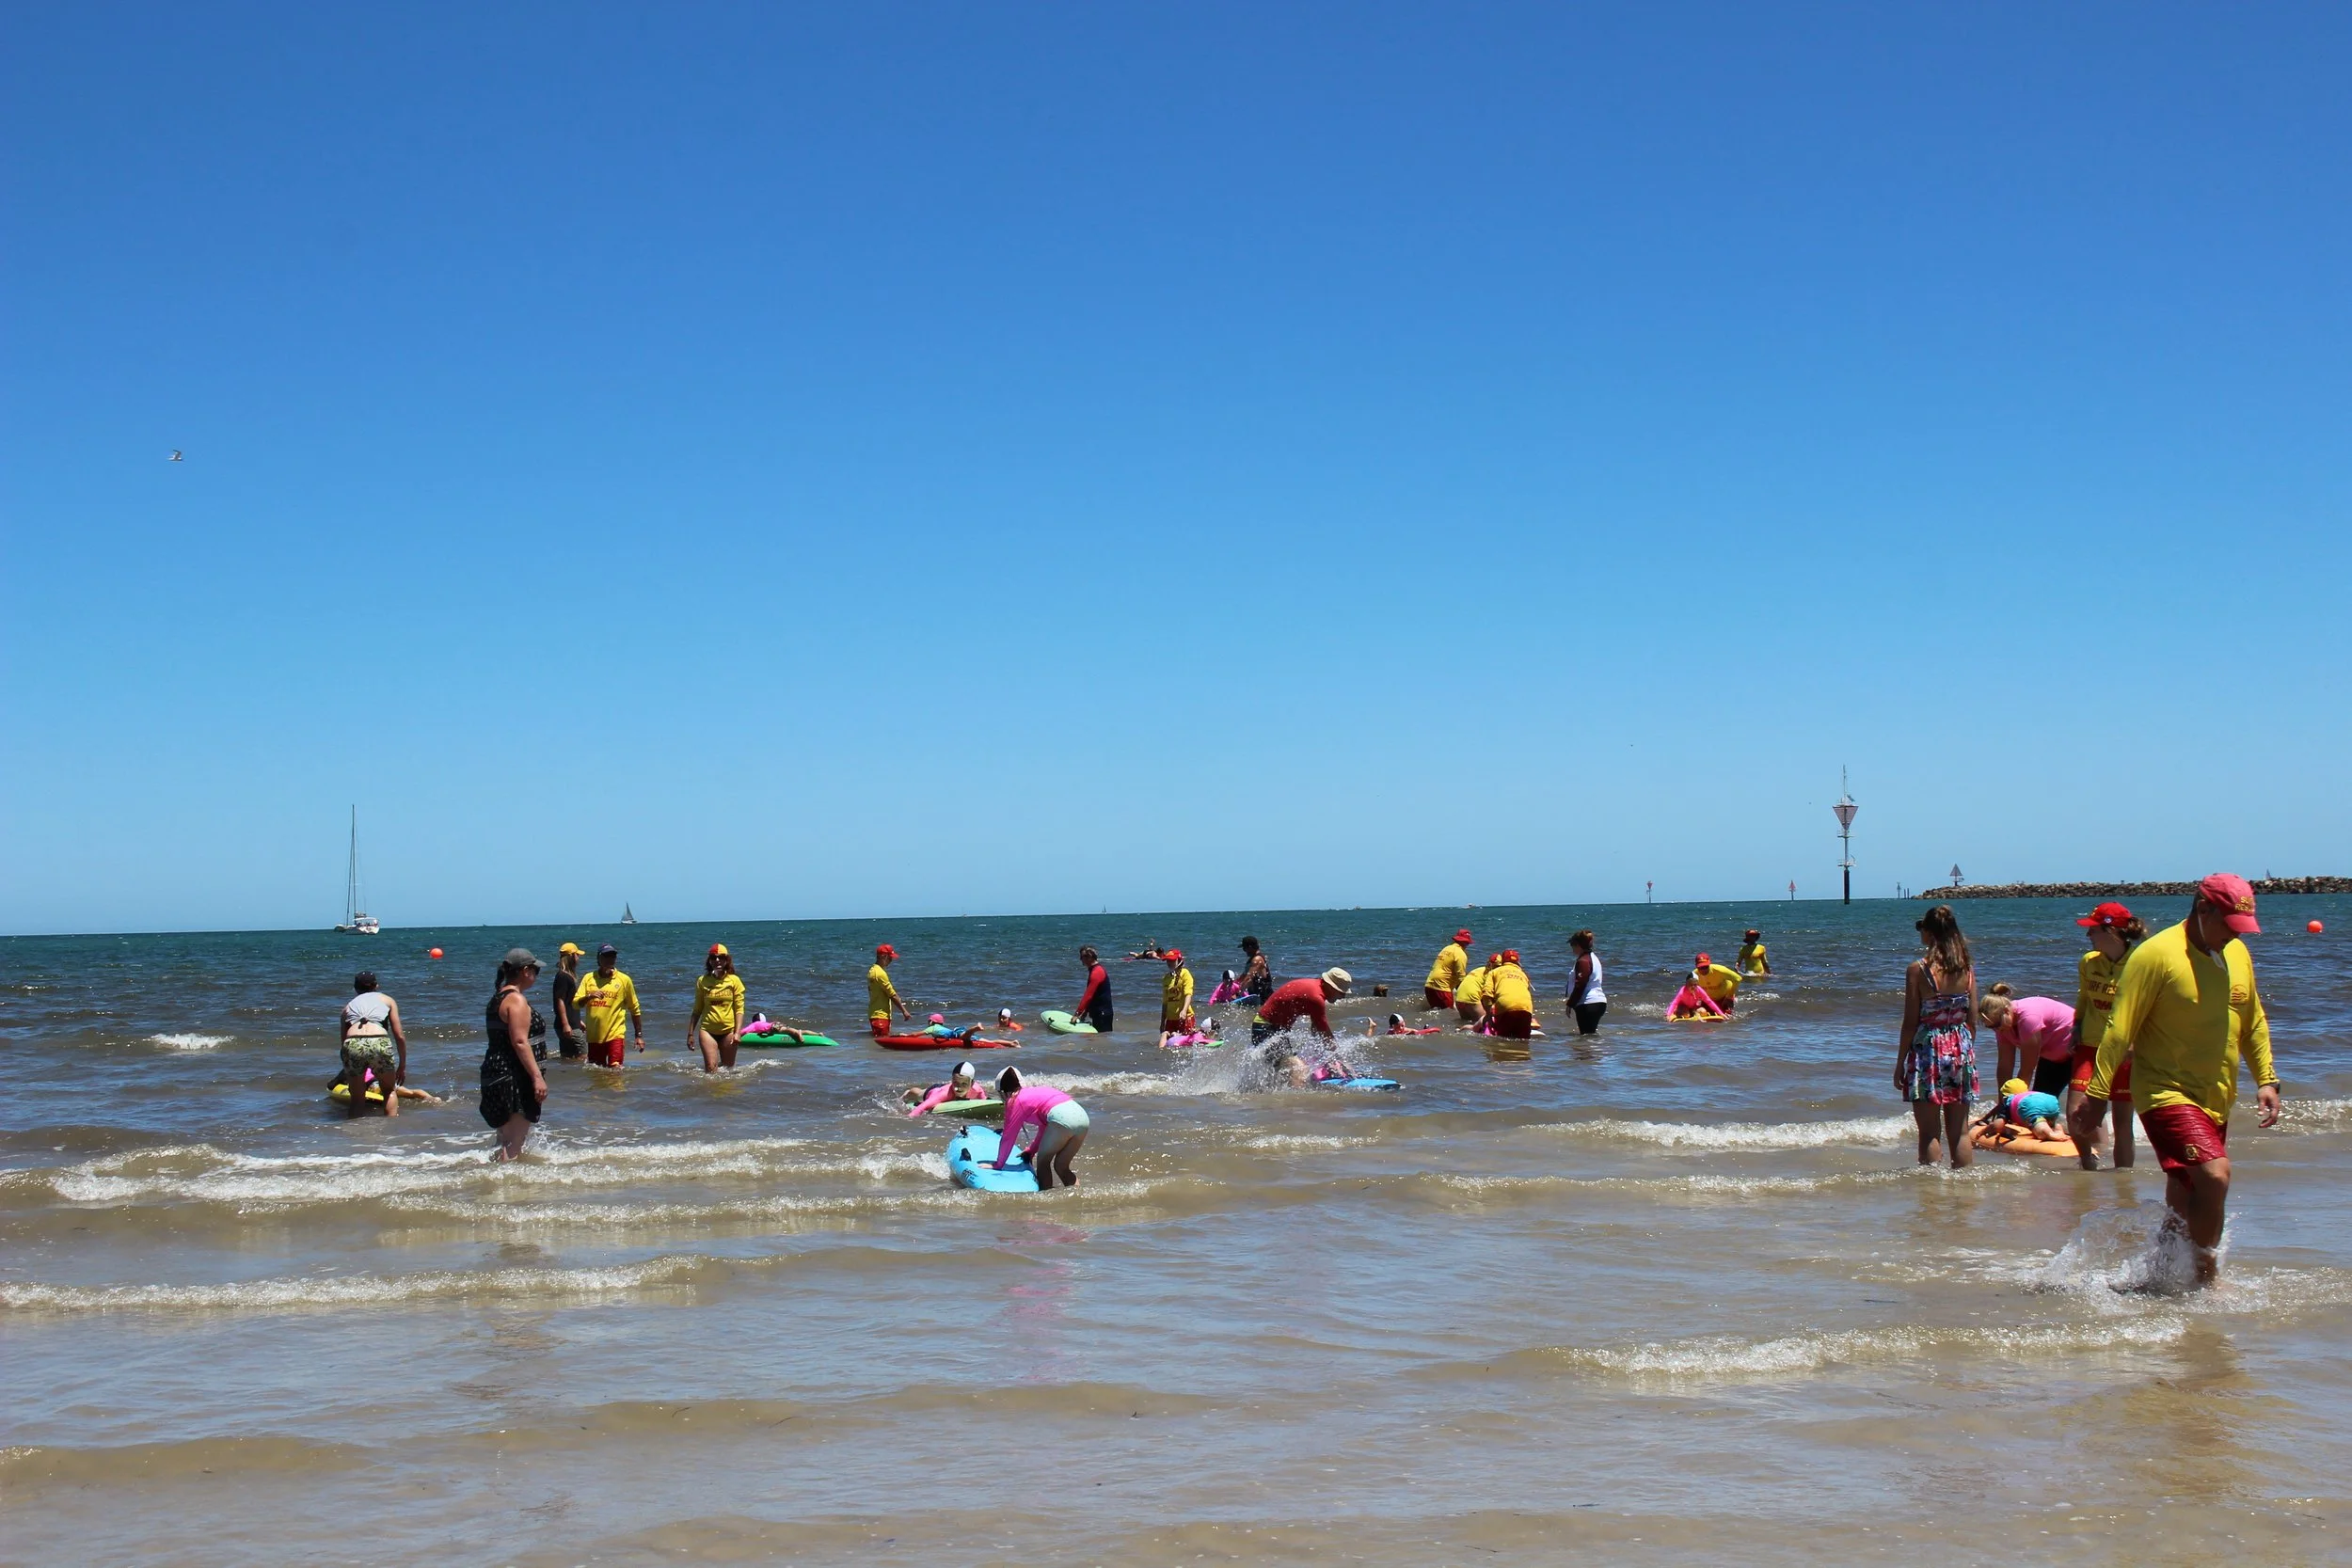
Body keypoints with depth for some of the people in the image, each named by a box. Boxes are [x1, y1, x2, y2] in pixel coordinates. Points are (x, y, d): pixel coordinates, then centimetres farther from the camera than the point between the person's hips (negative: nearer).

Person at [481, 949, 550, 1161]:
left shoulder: (497, 998, 17)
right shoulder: (516, 1000, -14)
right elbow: (520, 1042, -23)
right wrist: (537, 1077, -24)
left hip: (495, 1073, 10)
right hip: (514, 1078, -10)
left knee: (506, 1141, 17)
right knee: (513, 1145, -10)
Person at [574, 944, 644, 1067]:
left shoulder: (624, 980, 0)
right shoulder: (588, 978, 5)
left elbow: (634, 1010, 6)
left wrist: (639, 1035, 6)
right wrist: (589, 996, -22)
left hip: (615, 1034, -3)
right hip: (594, 1036, 3)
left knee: (615, 1069, -17)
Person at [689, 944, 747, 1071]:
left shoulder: (734, 980, 0)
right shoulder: (702, 981, 3)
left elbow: (739, 1009, -2)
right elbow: (697, 1010, 10)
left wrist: (737, 1033, -12)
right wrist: (690, 1033, 7)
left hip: (728, 1030, 0)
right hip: (708, 1030, 0)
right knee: (711, 1069, -14)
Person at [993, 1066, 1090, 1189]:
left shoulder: (1015, 1101, 10)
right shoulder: (1035, 1090, 33)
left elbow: (1008, 1137, 13)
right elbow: (1044, 1128, 38)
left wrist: (998, 1165, 22)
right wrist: (1031, 1152, 47)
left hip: (1061, 1118, -7)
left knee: (1042, 1163, 10)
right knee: (1061, 1167, 18)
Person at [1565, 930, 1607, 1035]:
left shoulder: (1583, 961, -15)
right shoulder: (1593, 957, 17)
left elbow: (1579, 986, -19)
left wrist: (1570, 1004, -13)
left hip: (1588, 1004, -11)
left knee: (1586, 1035, -12)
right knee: (1592, 1033, 17)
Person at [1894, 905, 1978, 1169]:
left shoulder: (1918, 969, -11)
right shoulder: (1967, 968, 2)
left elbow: (1911, 1023, -9)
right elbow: (1972, 1018, 6)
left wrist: (1900, 1064, -2)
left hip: (1928, 1049, -4)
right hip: (1961, 1048, 4)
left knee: (1929, 1132, 2)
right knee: (1960, 1131, 11)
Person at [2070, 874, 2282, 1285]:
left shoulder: (2238, 955, 9)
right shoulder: (2157, 954, -13)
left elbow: (2253, 1023, 23)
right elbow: (2120, 1031, -15)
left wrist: (2266, 1080, 15)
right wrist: (2094, 1097, -18)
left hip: (2216, 1101, 7)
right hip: (2168, 1093, -7)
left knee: (2186, 1207, 12)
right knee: (2214, 1176, -23)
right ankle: (2205, 1279, -10)